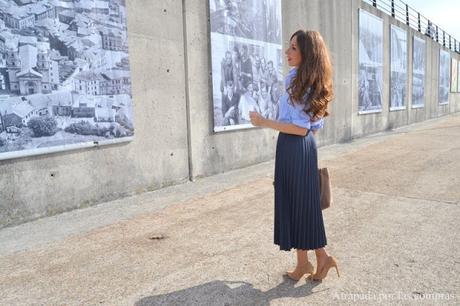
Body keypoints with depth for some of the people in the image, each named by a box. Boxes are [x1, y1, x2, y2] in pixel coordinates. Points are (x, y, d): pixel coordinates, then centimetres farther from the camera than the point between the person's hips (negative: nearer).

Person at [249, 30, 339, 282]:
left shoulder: (295, 79, -16)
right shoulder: (314, 80, 10)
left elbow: (301, 128, -21)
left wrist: (265, 123, -18)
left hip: (293, 147, -9)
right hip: (307, 146, 9)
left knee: (294, 202, 4)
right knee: (306, 202, 16)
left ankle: (303, 263, 19)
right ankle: (321, 258, 24)